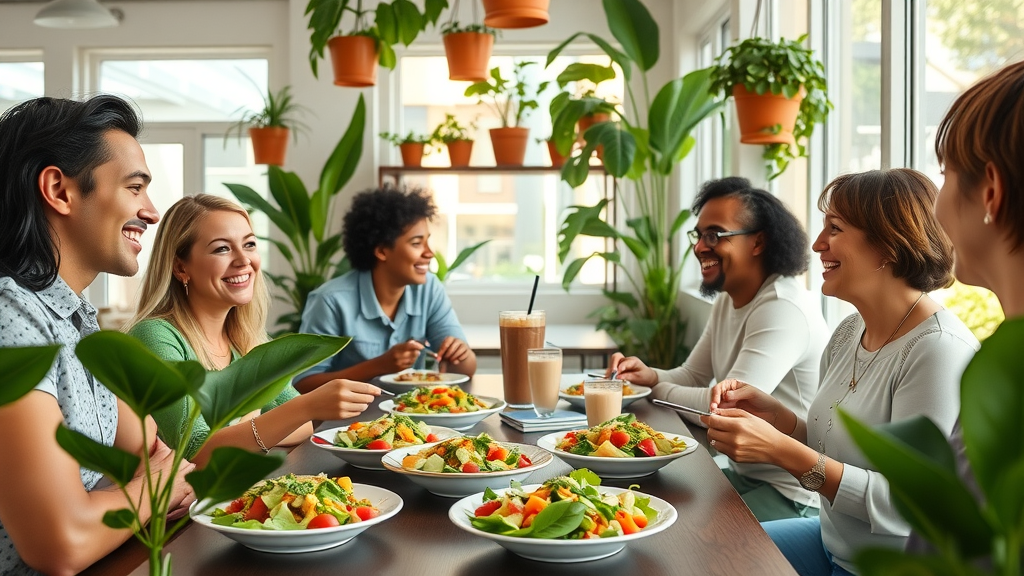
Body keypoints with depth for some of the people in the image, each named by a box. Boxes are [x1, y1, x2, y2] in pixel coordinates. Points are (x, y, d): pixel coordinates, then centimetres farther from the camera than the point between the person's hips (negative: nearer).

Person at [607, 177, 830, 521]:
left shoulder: (784, 311, -23)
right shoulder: (727, 301, 9)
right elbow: (692, 377, 13)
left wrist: (657, 390, -12)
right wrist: (649, 375, -9)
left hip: (791, 495, -9)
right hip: (743, 474, 9)